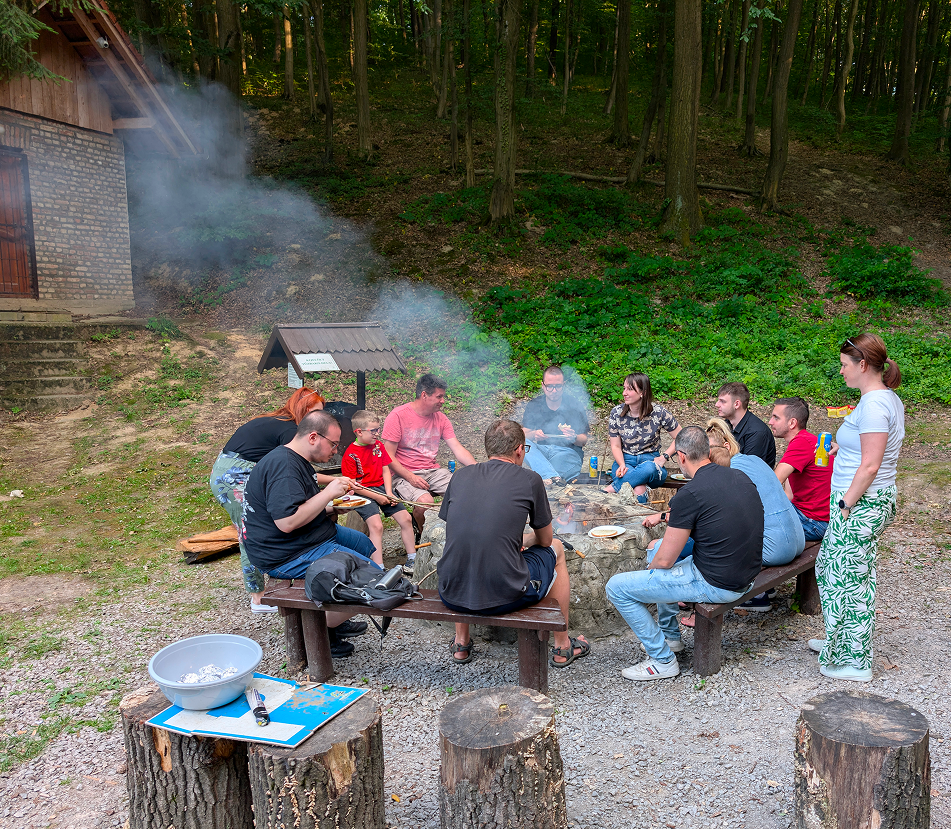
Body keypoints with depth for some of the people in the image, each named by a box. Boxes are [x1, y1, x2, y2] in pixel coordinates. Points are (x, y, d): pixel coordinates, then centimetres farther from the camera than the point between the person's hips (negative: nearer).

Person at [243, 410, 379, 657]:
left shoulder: (297, 461, 13)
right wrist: (328, 493, -24)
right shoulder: (283, 466, -23)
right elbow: (286, 521, -31)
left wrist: (332, 507, 8)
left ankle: (334, 618, 29)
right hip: (287, 556, -12)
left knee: (365, 545, 28)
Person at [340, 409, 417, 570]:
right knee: (376, 525, -25)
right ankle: (379, 568, -24)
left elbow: (386, 470, 10)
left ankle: (413, 558, 15)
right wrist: (377, 497, -16)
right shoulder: (351, 454, -12)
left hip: (381, 488, 7)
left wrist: (389, 493, -4)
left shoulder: (378, 445, 8)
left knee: (406, 518, 1)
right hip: (363, 493, -7)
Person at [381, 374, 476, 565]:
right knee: (425, 501, -34)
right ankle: (416, 540, -3)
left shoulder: (440, 418, 8)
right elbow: (388, 457, -11)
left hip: (433, 471, 5)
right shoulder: (398, 416, -9)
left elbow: (457, 449, 3)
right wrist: (410, 477, -21)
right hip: (404, 474, -5)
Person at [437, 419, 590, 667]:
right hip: (504, 597, -4)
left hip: (451, 596, 4)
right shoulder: (529, 479, -2)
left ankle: (461, 643, 40)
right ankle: (562, 646, 34)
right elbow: (545, 539, 11)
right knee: (555, 549, 23)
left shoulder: (460, 476, 7)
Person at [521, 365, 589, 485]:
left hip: (567, 451, -2)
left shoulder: (575, 405, 3)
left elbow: (583, 441, 5)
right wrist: (534, 434, -17)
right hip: (541, 451, 3)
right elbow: (523, 434, 7)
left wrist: (574, 438, -20)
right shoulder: (533, 405, 9)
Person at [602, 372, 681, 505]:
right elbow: (615, 446, 3)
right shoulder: (616, 413, -1)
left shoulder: (658, 413, -6)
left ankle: (612, 488, -32)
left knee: (648, 468, -40)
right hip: (625, 460, 0)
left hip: (650, 460, 0)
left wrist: (664, 457, -11)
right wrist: (622, 465, -16)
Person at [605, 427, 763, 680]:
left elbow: (664, 561, -15)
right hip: (746, 576, 9)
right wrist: (664, 516, 33)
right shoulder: (739, 476, 4)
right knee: (656, 548, 29)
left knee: (617, 588, -2)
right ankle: (670, 636, 36)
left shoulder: (689, 494, -20)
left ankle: (663, 660, 7)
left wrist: (649, 570, 8)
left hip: (714, 584, -9)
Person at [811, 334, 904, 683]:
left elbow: (870, 466, -23)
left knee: (848, 580, 1)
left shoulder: (873, 404, -21)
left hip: (860, 504, -10)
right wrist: (846, 445, 13)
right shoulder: (890, 398, 10)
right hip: (875, 500, 10)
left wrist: (846, 506, -17)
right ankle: (842, 640, 35)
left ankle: (855, 662, 14)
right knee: (828, 566, 21)